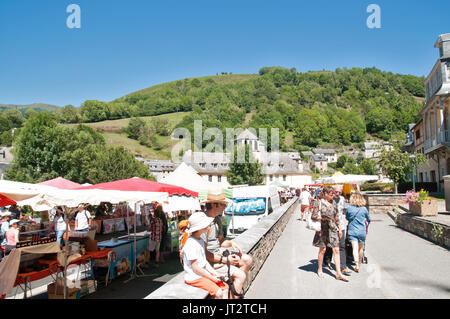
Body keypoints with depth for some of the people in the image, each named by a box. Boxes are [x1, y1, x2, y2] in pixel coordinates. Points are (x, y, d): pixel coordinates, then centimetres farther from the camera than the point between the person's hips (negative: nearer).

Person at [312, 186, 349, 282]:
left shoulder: (332, 203, 10)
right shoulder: (319, 203, -6)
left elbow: (336, 217, 17)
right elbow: (313, 216, -10)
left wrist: (339, 229, 16)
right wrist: (323, 218, -20)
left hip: (333, 228, 5)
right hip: (323, 229, -5)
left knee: (336, 250, -1)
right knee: (322, 249, 5)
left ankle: (338, 273, 1)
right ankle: (319, 270, 23)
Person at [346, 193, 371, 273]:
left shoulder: (349, 208, -5)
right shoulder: (364, 209, -3)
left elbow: (347, 217, 11)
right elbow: (368, 219, 11)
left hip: (352, 231, -1)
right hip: (362, 231, 1)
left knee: (355, 248, -7)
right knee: (360, 248, 17)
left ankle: (357, 265, -23)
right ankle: (359, 263, 30)